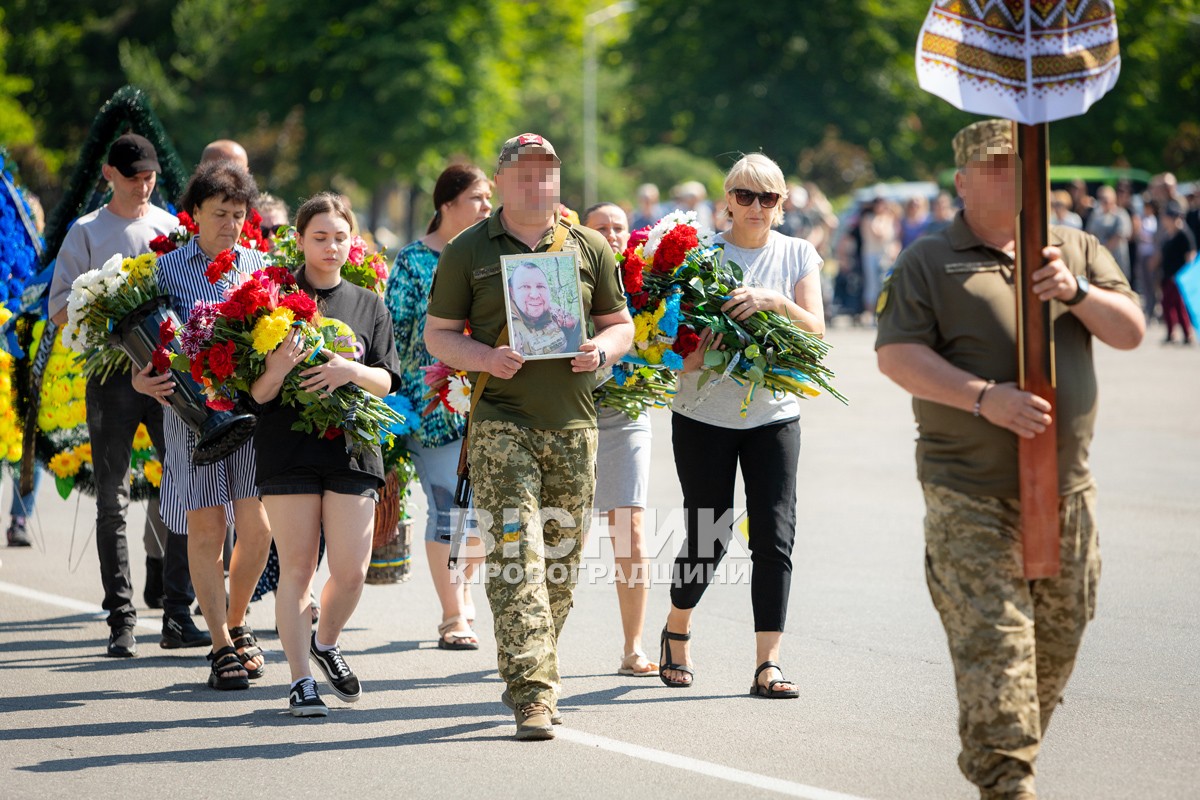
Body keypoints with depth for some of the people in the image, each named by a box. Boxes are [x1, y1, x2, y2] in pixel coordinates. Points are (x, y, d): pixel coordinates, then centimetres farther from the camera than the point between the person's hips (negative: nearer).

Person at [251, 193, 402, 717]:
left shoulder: (368, 304, 13)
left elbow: (388, 381, 7)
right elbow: (257, 394, -2)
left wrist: (353, 371, -13)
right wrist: (276, 370, -23)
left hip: (352, 448, 2)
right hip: (289, 450, -2)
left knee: (351, 572, -2)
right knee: (296, 568, -2)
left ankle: (325, 643, 27)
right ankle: (301, 682, 6)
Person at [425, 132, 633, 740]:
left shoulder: (589, 249, 11)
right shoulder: (468, 251, 5)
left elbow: (620, 324, 17)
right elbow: (437, 334, 7)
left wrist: (601, 350, -6)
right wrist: (483, 358, -13)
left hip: (573, 423, 3)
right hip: (502, 422, -3)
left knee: (560, 564, 8)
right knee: (516, 559, -14)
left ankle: (526, 679, 24)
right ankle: (533, 693, -17)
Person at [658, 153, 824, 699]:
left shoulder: (799, 255, 5)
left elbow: (816, 329, -6)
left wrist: (775, 302, -23)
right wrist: (690, 356, -23)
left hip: (773, 414, 1)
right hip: (703, 413, -1)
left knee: (775, 538, -8)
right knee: (708, 541, 2)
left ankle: (767, 665, -6)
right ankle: (676, 630, 30)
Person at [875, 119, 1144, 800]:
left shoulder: (1077, 251, 13)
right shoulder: (928, 262, 2)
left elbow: (1130, 331, 5)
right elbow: (897, 355, -7)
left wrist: (1076, 292, -15)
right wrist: (985, 397, -20)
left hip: (1065, 488, 4)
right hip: (969, 494, -4)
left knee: (1059, 636, 9)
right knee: (993, 636, -12)